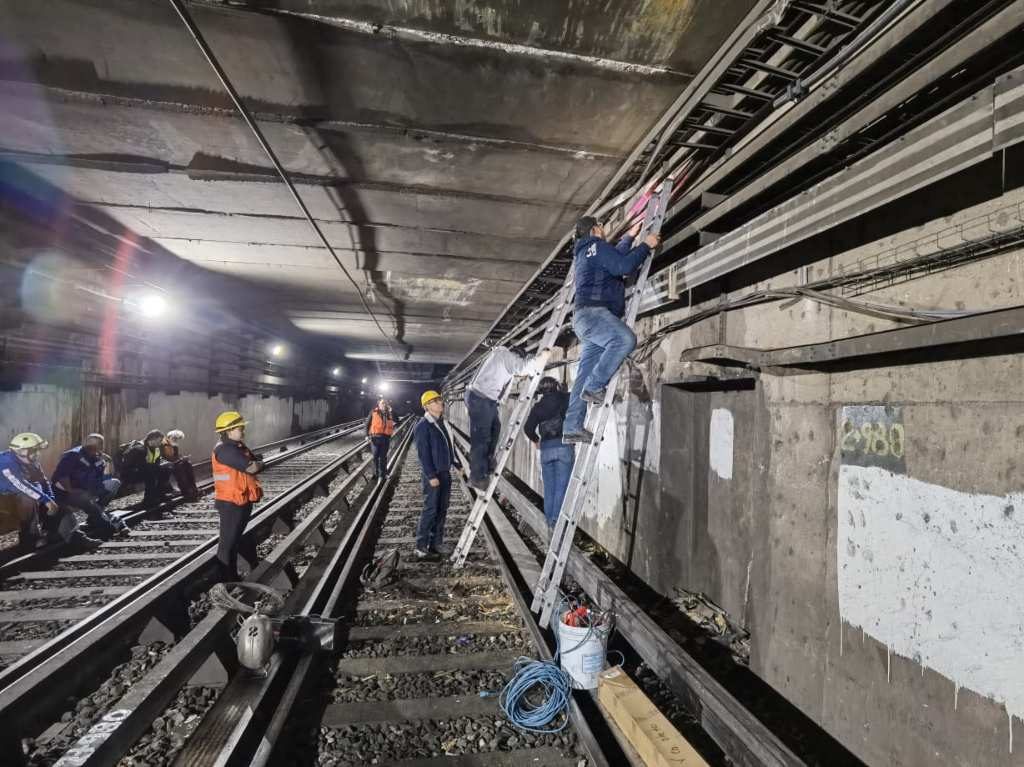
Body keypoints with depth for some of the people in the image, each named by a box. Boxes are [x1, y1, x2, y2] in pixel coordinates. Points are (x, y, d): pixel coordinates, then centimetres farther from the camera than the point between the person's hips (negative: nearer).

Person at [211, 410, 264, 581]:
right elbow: (252, 468, -26)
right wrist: (257, 463, -5)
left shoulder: (239, 446, 10)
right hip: (231, 503, -10)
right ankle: (225, 580, 12)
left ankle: (233, 576, 33)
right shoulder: (225, 450, -21)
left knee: (238, 539, 20)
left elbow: (258, 462, 9)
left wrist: (255, 464, -11)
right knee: (228, 543, 1)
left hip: (242, 501, 10)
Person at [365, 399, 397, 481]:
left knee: (383, 457, 5)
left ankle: (382, 474, 15)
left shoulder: (389, 413, 7)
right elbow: (368, 423, 2)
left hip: (386, 438, 1)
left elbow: (396, 422, -3)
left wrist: (391, 412, -11)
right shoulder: (373, 412, 1)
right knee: (375, 456, 6)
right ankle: (376, 474, 21)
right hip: (375, 437, -1)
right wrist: (367, 435, -5)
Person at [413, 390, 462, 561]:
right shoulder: (423, 426, -13)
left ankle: (435, 544, 21)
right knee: (430, 510, -6)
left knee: (442, 510, 11)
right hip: (433, 475, -8)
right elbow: (423, 454, -17)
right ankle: (421, 548, 3)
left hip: (445, 473, 8)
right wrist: (431, 476, -20)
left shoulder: (443, 423, 12)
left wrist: (458, 464, 17)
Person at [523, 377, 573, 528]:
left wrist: (535, 440, 21)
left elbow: (528, 427, 6)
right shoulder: (565, 399, 4)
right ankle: (556, 520, -5)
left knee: (549, 487, 12)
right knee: (561, 486, -1)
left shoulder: (538, 406, 11)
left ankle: (549, 520, 17)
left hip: (545, 449, 3)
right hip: (564, 446, -3)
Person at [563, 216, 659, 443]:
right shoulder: (596, 246, 2)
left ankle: (572, 428, -2)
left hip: (586, 317, 10)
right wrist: (645, 245, 2)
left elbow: (616, 256, 51)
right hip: (591, 311, -10)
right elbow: (624, 266, -11)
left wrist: (630, 237, 57)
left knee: (584, 376, 2)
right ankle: (595, 386, -30)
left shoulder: (587, 252, 32)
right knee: (625, 338, -32)